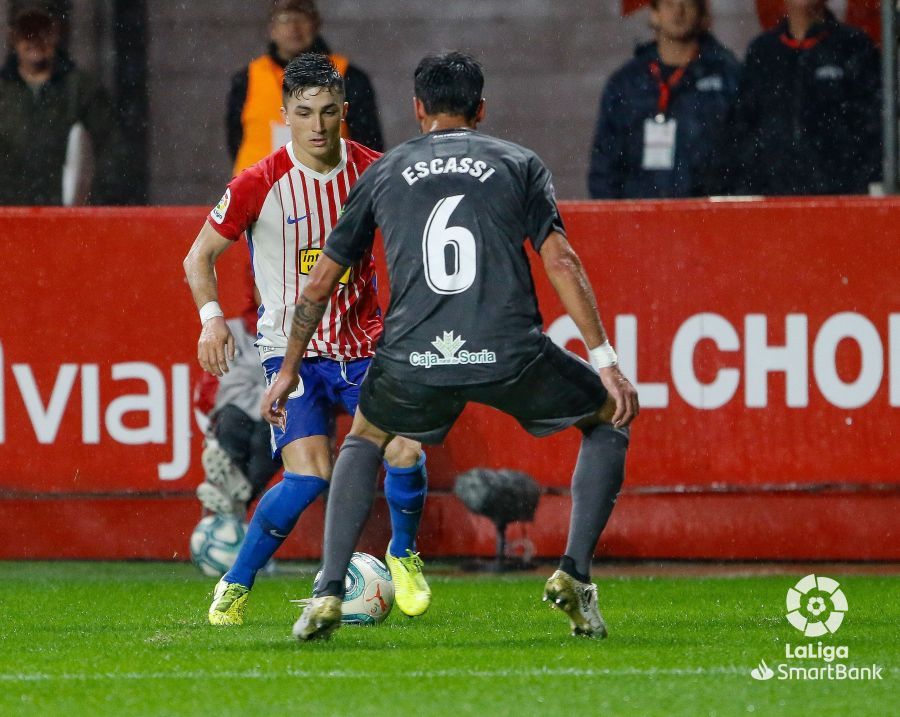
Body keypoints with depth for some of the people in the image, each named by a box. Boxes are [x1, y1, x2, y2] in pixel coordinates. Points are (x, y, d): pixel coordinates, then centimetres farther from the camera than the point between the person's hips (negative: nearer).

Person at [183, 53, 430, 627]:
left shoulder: (372, 171, -3)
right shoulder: (260, 185, -12)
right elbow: (201, 256, -1)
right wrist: (212, 316, -17)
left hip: (362, 342, 3)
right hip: (291, 348, -3)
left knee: (405, 451, -16)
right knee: (308, 475, -21)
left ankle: (404, 557, 15)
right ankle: (236, 587, -1)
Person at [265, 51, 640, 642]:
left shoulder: (384, 172, 22)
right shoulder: (520, 164, 17)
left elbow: (320, 284, 26)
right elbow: (560, 262, 3)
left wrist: (289, 370, 37)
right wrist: (605, 361, 3)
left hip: (414, 360, 2)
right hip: (510, 352, -2)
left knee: (365, 440, 32)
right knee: (611, 420, 24)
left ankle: (329, 594, 17)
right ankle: (575, 575, 9)